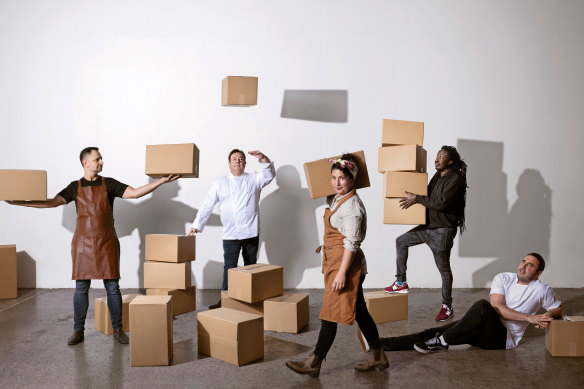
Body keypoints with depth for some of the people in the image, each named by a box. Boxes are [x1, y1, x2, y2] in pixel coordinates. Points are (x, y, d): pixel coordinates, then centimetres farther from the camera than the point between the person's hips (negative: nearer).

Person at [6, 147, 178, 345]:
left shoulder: (109, 184, 4)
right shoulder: (75, 187, 6)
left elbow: (135, 193, -5)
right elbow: (53, 202, 2)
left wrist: (161, 181, -16)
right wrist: (21, 203, -5)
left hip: (107, 242, 0)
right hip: (83, 242, 1)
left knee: (112, 287, 1)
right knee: (81, 288, 5)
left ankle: (118, 330, 11)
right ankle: (78, 331, 17)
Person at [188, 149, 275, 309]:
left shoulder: (253, 179, 9)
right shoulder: (220, 183, 7)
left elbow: (269, 175, -9)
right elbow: (207, 205, 6)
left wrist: (263, 159, -25)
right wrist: (197, 225, 0)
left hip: (252, 232, 2)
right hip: (230, 234, -1)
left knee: (251, 266, 11)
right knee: (230, 267, -6)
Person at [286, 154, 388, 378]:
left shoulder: (352, 205, -18)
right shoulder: (337, 200, 11)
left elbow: (352, 243, -21)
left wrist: (342, 272, -22)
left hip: (346, 264, -10)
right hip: (335, 261, 10)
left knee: (330, 313, -2)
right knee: (359, 311, 15)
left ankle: (314, 364, 9)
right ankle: (378, 357, 25)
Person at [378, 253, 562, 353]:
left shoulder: (541, 290, 3)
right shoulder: (503, 278, 6)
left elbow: (558, 309, 17)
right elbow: (498, 307, -6)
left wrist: (548, 315, -7)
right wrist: (529, 317, -15)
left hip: (503, 337, -4)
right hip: (484, 328, 4)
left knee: (482, 305, -36)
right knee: (434, 332, -14)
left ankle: (442, 341, -26)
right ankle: (381, 344, -17)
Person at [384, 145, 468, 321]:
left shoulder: (455, 179, -17)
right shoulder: (438, 176, 11)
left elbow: (441, 203, -27)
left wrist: (416, 198, -22)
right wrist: (414, 197, 7)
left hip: (443, 230, -9)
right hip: (428, 226, 9)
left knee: (444, 269, 2)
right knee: (401, 241, 12)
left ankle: (447, 307, 17)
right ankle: (401, 283, 20)